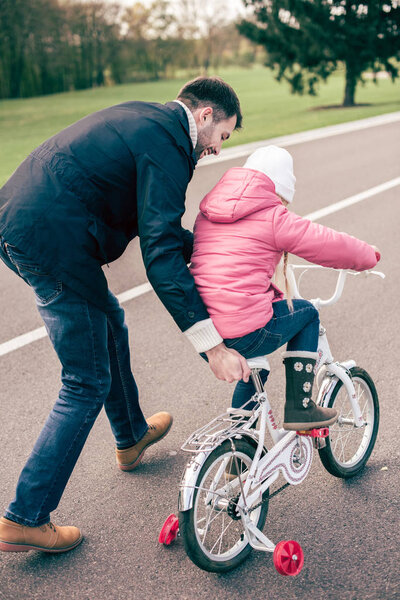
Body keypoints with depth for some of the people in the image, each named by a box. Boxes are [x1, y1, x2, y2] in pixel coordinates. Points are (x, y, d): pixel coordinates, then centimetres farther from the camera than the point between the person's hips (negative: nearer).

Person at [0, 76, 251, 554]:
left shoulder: (142, 119, 19)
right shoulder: (167, 141, -12)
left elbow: (154, 224, 25)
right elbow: (160, 255, -21)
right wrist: (213, 345, -21)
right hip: (51, 241, -10)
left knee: (109, 323, 26)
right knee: (88, 383, 1)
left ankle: (131, 437, 47)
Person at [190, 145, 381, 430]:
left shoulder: (206, 214, 16)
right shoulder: (273, 217, -5)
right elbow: (334, 246, 1)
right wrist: (370, 255, 22)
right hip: (243, 337, -7)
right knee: (307, 312, 20)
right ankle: (300, 406, 20)